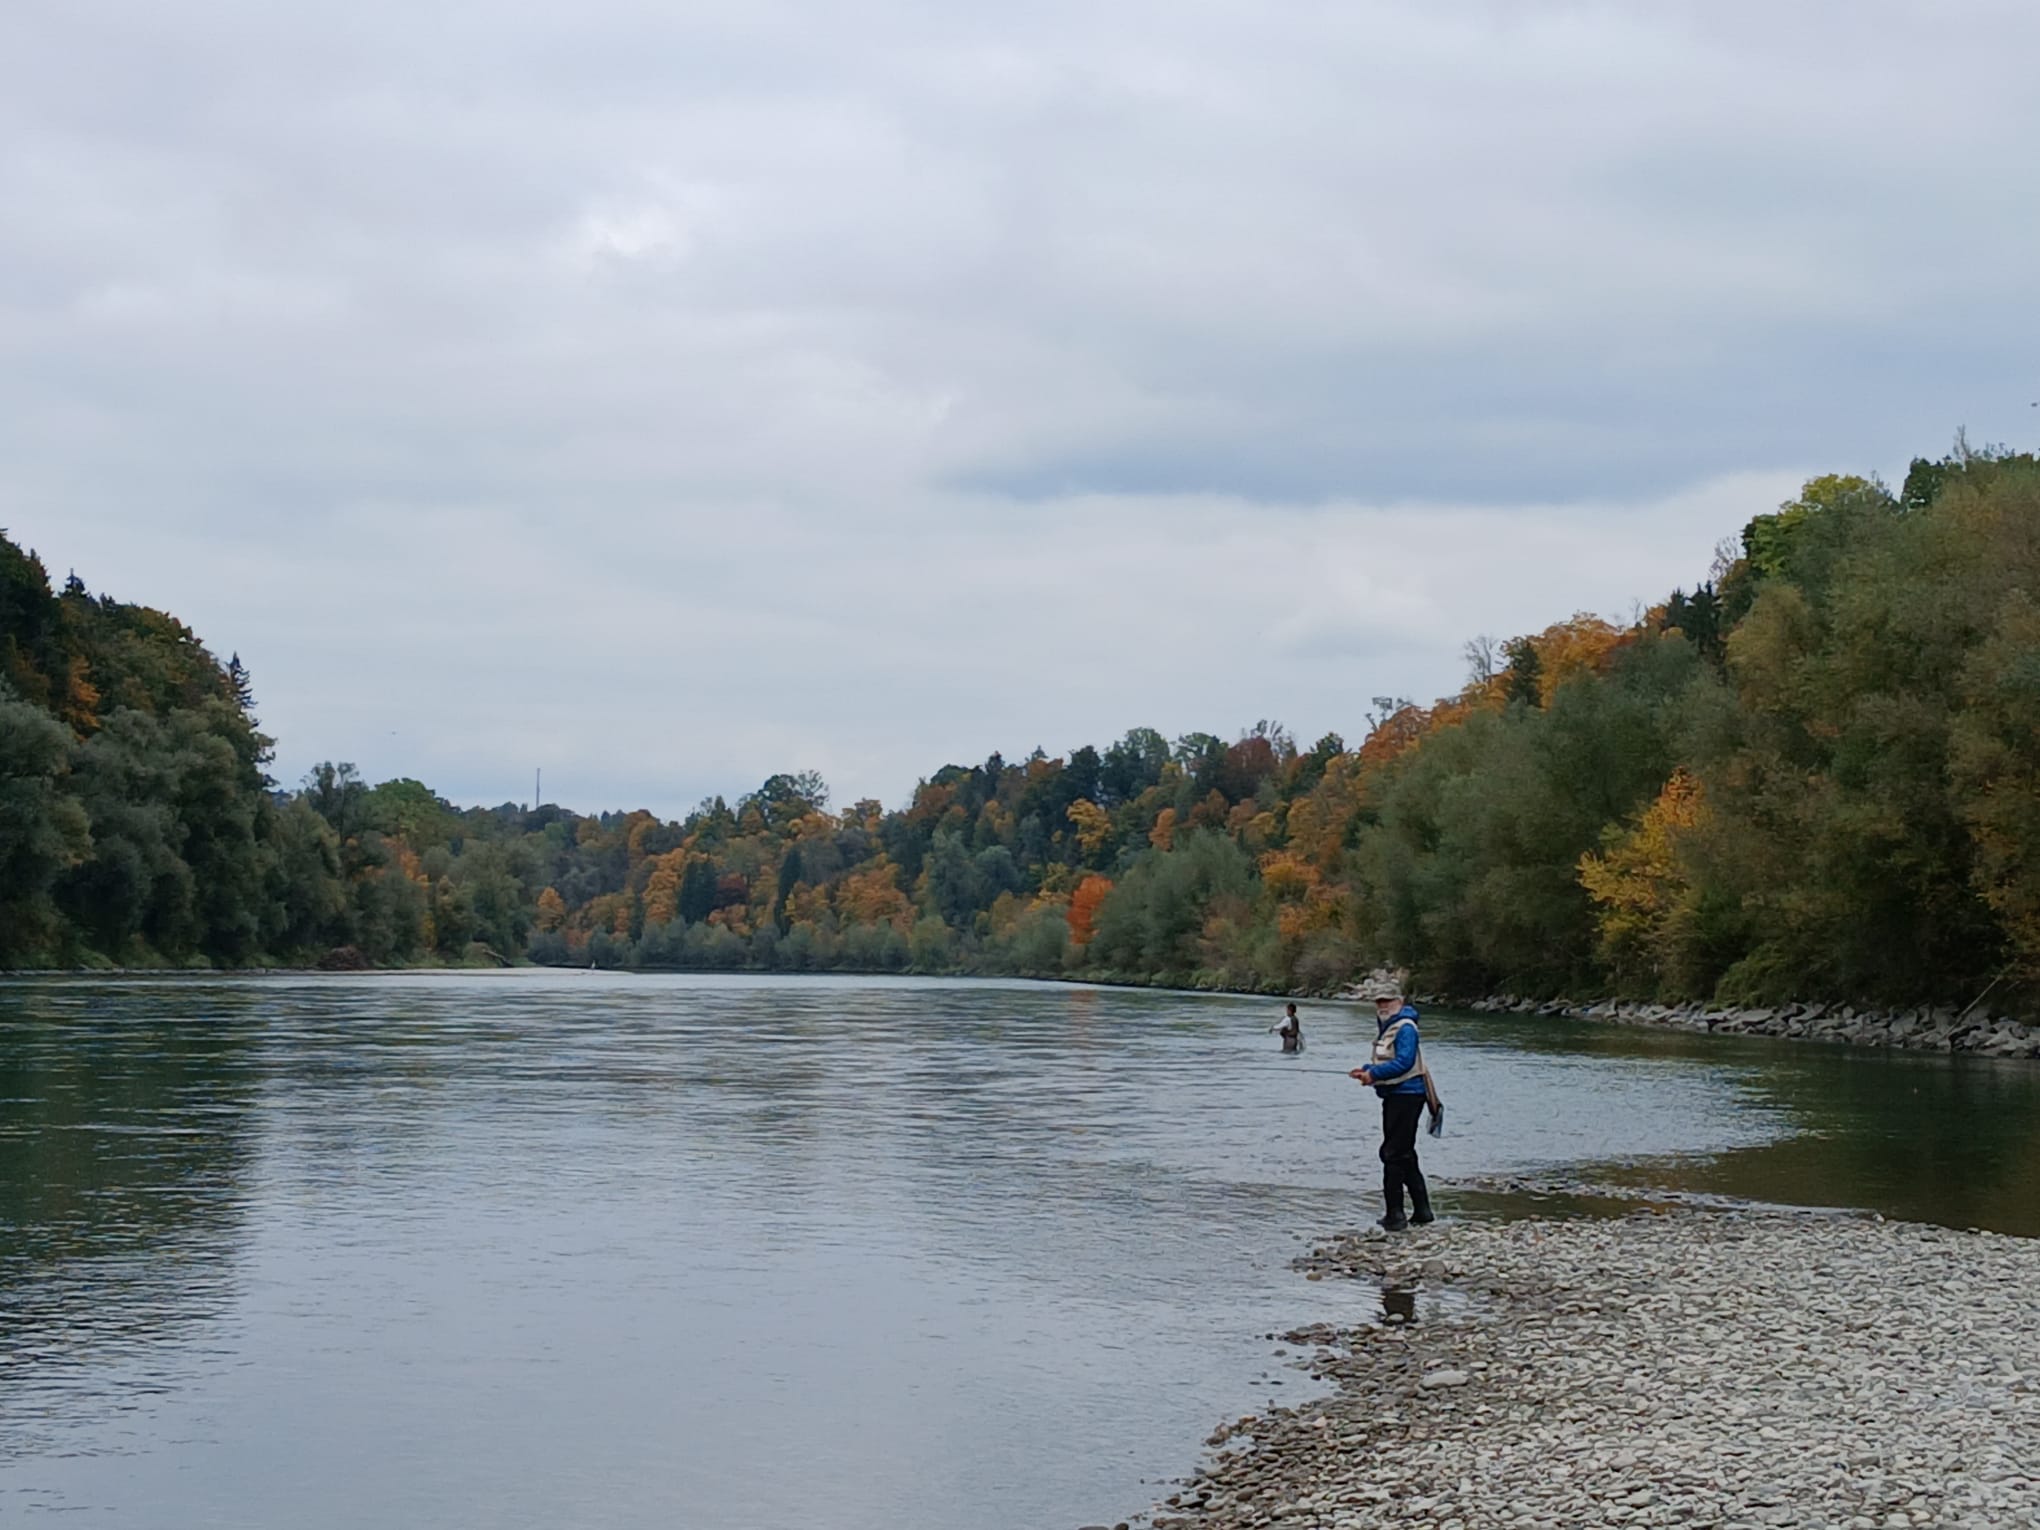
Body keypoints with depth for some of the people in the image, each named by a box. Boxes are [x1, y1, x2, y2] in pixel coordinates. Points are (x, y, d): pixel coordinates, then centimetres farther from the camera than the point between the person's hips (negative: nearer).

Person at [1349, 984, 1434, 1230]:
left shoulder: (1405, 1028, -13)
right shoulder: (1385, 1028, 18)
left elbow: (1403, 1062, -22)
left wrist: (1373, 1074, -17)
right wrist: (1367, 1070, 6)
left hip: (1406, 1096, -11)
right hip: (1394, 1096, 11)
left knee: (1394, 1154, -10)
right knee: (1404, 1155, 15)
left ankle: (1395, 1215, -7)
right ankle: (1421, 1211, 21)